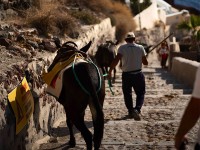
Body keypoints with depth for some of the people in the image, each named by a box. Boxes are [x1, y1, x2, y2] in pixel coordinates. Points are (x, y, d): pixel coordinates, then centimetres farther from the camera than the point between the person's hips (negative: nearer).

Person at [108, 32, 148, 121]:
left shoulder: (122, 48, -5)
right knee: (140, 93, 7)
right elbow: (145, 63, 2)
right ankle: (137, 109, -16)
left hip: (126, 75, 0)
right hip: (138, 74, 0)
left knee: (127, 94, 16)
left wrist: (110, 71, -13)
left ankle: (130, 111, 16)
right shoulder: (140, 48, 0)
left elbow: (116, 60, -17)